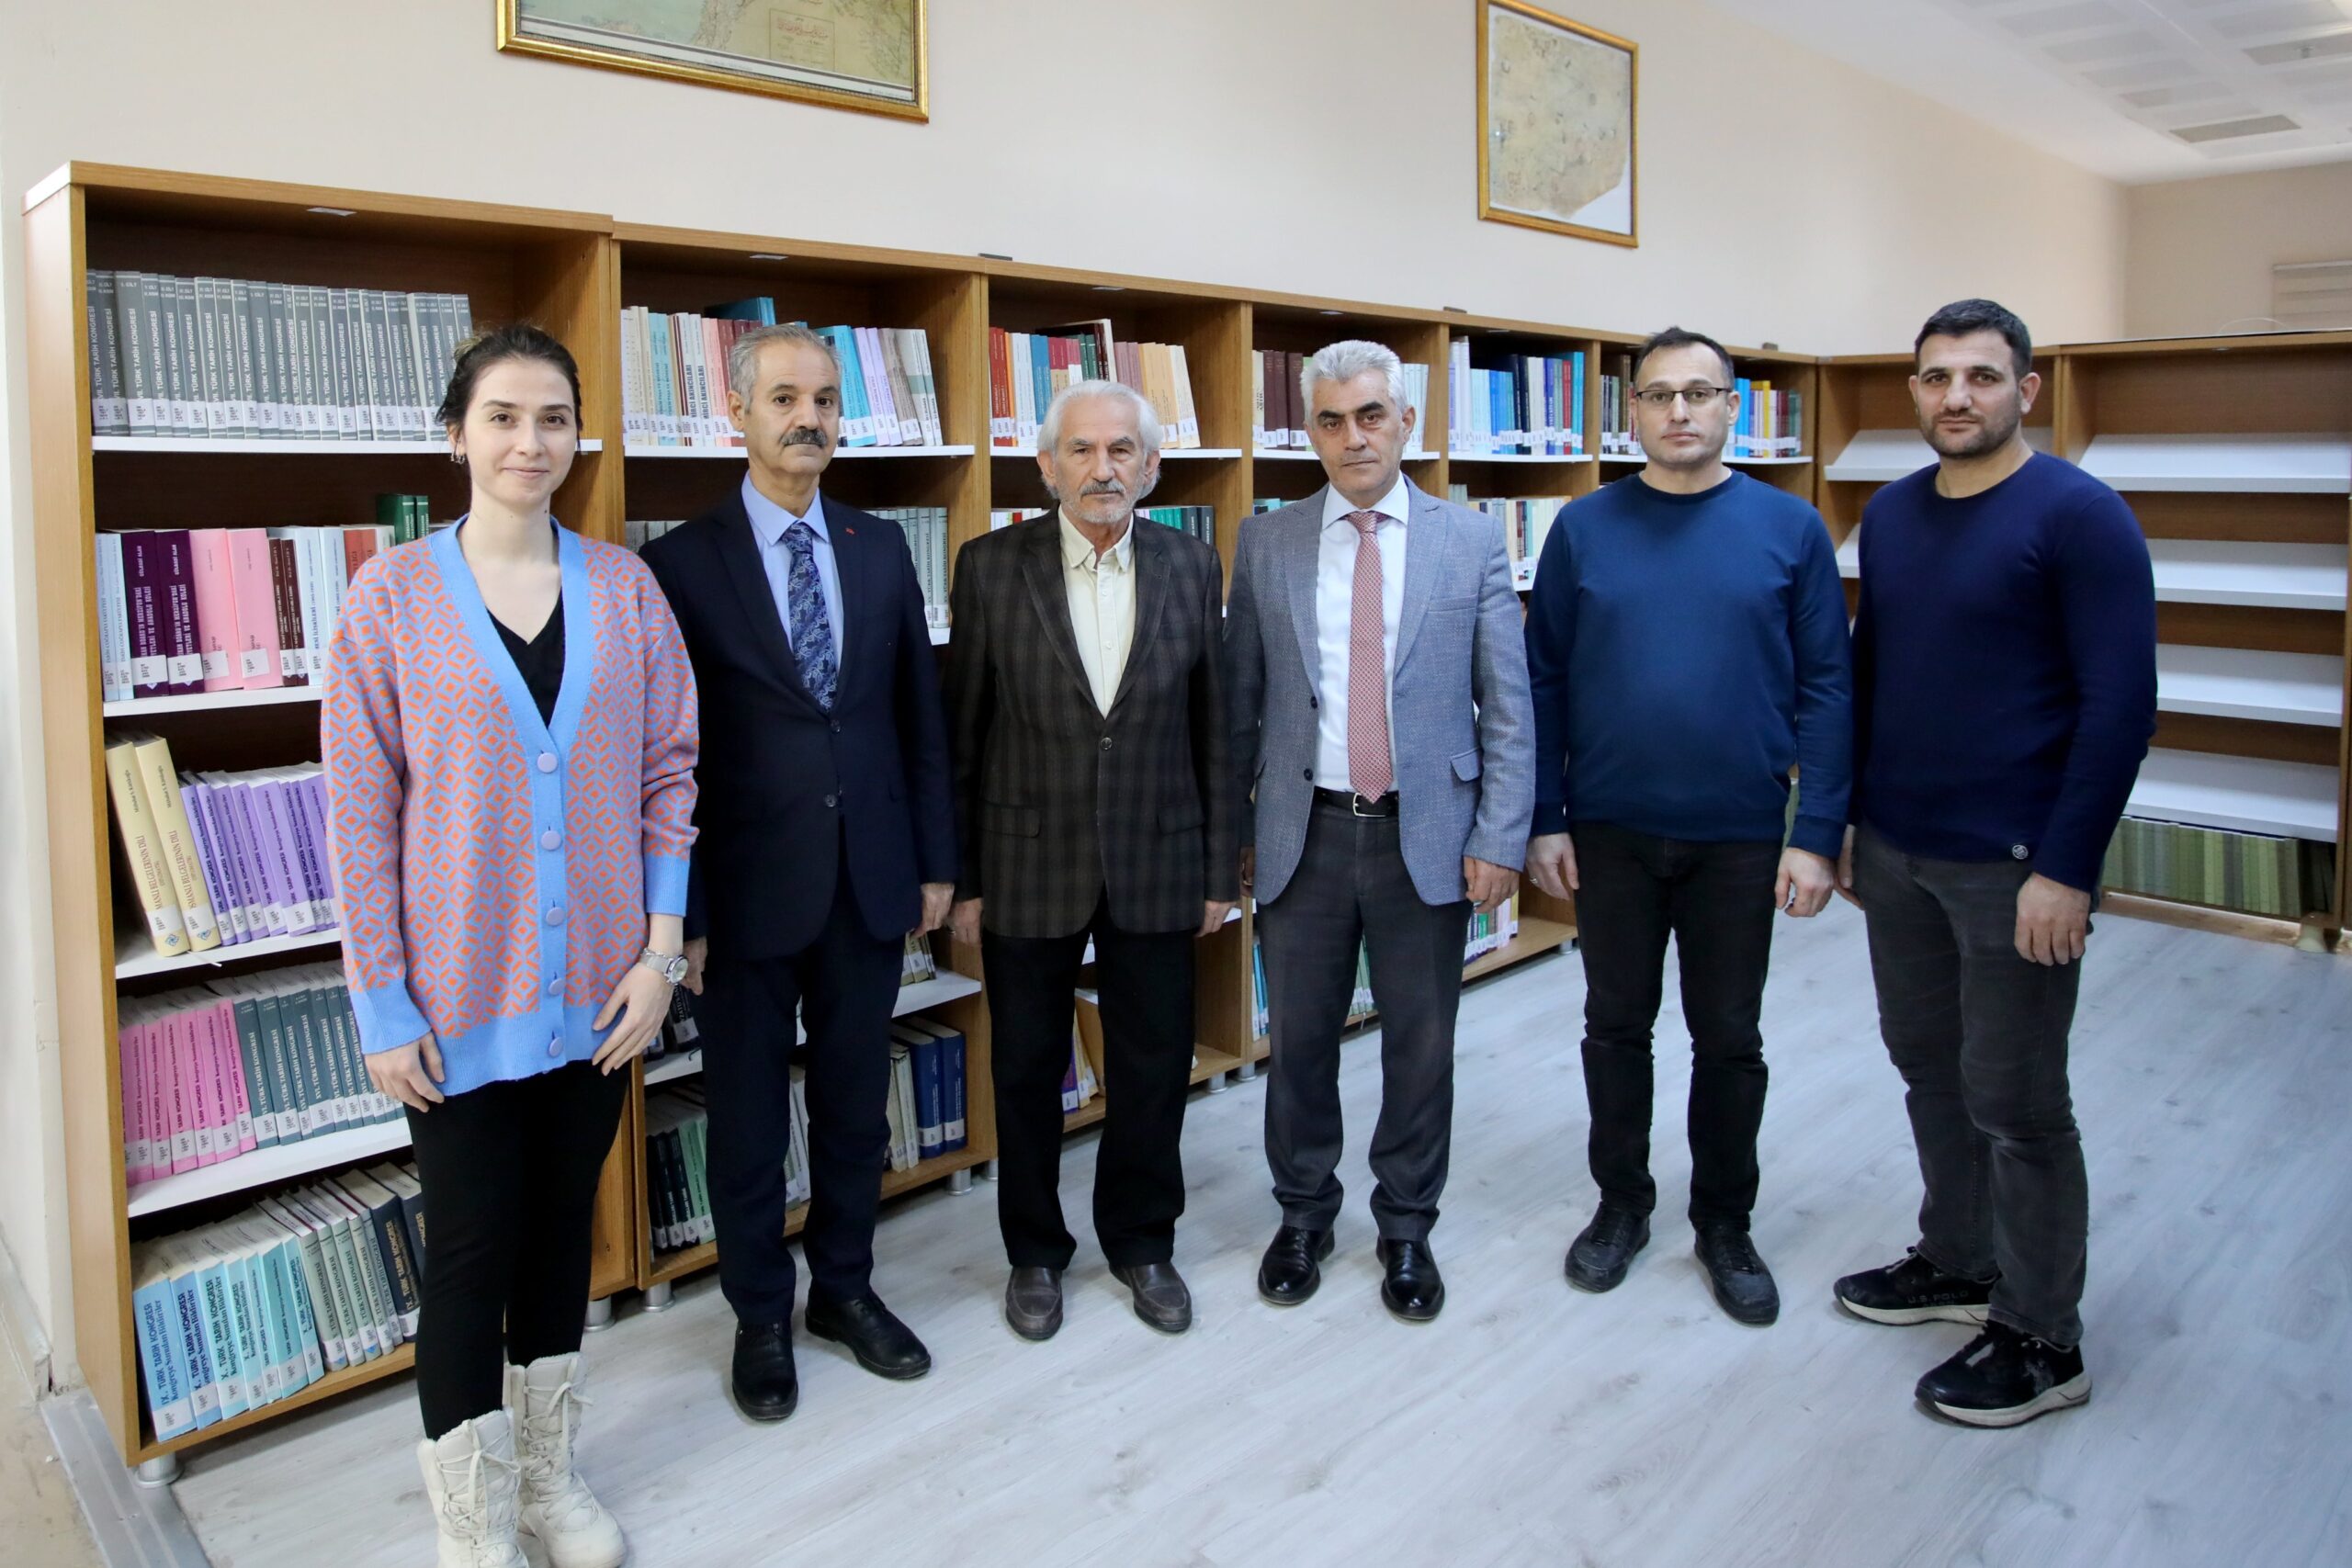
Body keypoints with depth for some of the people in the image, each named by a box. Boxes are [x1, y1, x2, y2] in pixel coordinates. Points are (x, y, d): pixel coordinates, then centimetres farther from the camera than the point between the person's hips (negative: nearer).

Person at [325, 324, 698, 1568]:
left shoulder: (623, 586, 1)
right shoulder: (393, 593, -6)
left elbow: (669, 771, 3)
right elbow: (360, 809, -6)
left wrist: (660, 951, -3)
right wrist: (382, 1004, -8)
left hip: (597, 988, 3)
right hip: (458, 994, -3)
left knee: (562, 1226, 17)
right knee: (472, 1247, 7)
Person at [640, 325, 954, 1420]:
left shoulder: (882, 549, 5)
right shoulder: (681, 564, -7)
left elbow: (920, 714, 8)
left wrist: (936, 861, 6)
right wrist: (678, 913, -9)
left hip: (870, 882, 4)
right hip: (745, 892, -3)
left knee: (856, 1104, 16)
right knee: (748, 1121, 12)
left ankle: (844, 1287, 37)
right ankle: (761, 1318, 32)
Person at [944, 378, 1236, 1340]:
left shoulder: (1191, 567, 0)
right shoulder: (991, 566, -6)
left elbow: (1211, 729, 3)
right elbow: (960, 732, -2)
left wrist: (1220, 870, 3)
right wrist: (959, 879, -3)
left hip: (1156, 864, 2)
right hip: (1029, 865, -1)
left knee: (1154, 1068, 12)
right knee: (1028, 1070, 13)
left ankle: (1141, 1241, 35)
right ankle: (1034, 1252, 34)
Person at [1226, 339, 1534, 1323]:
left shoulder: (1473, 541, 0)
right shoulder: (1265, 543, 3)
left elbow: (1507, 707, -1)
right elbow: (1240, 700, 6)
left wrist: (1500, 838, -7)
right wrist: (1230, 827, 5)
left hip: (1429, 837, -1)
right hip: (1304, 835, 1)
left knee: (1421, 1047, 10)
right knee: (1299, 1041, 12)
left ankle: (1406, 1227, 31)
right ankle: (1302, 1215, 34)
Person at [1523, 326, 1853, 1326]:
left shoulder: (1789, 529, -2)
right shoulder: (1583, 529, -1)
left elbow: (1826, 687, -3)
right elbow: (1543, 680, 1)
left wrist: (1818, 834, -8)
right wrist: (1543, 819, -3)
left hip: (1740, 838, 0)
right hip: (1609, 833, 1)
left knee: (1729, 1040, 11)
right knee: (1617, 1027, 13)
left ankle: (1725, 1226, 29)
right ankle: (1621, 1205, 31)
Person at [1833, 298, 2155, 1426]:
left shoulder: (2078, 517, -12)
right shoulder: (1890, 515, 8)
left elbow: (2121, 702, -14)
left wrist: (2065, 869, -17)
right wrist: (1845, 817, 12)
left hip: (2014, 865, -6)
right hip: (1895, 852, 6)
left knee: (2014, 1103, 3)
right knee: (1930, 1067, 17)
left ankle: (2041, 1341, 20)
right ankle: (1957, 1265, 37)